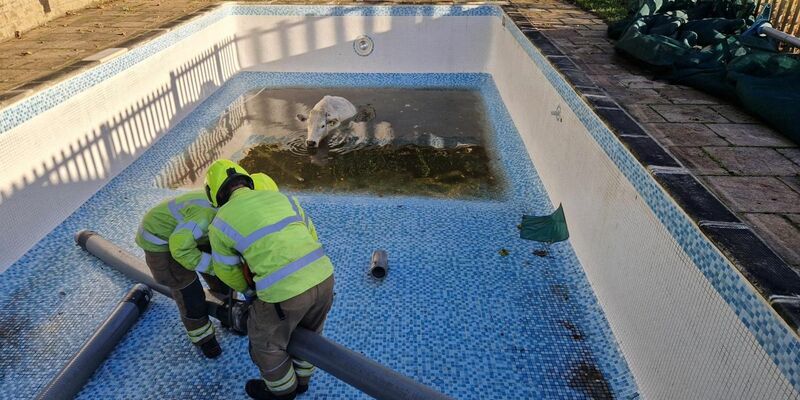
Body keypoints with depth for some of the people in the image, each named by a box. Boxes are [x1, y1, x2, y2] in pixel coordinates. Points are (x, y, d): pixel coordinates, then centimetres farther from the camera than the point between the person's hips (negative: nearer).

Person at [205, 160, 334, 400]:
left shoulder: (221, 222, 5)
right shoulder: (280, 198, 16)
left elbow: (226, 269, 20)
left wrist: (247, 290, 39)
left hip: (283, 291, -5)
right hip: (323, 277, 5)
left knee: (266, 343, 25)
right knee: (307, 332, 33)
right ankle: (300, 379, 56)